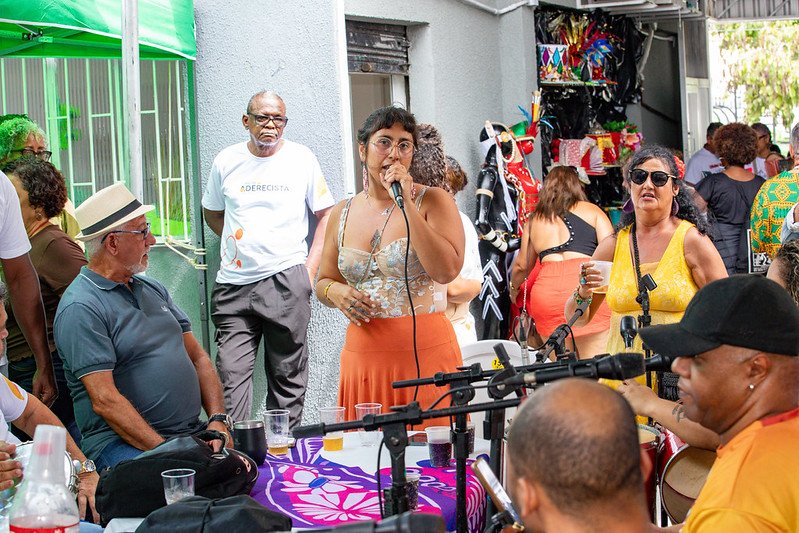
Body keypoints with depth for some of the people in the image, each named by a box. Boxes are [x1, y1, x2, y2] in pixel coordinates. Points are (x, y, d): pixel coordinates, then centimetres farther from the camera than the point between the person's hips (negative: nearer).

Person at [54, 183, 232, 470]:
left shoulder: (153, 289, 19)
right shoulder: (81, 308, -8)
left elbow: (198, 357, 19)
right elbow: (105, 401, -16)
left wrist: (218, 420, 1)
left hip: (193, 433, 8)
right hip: (121, 443, -8)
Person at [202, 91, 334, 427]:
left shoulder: (301, 159, 4)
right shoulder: (226, 161, 9)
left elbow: (326, 213, 8)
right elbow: (212, 212, 23)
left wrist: (311, 268, 0)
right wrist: (239, 246, 12)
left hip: (286, 281, -1)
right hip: (233, 285, 2)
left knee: (287, 374, 3)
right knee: (231, 373, -5)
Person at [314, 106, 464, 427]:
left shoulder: (433, 201, -1)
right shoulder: (343, 214, 11)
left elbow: (447, 270, -16)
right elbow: (323, 281, 21)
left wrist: (406, 204, -15)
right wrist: (335, 292, -2)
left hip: (425, 352, -3)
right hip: (362, 356, 4)